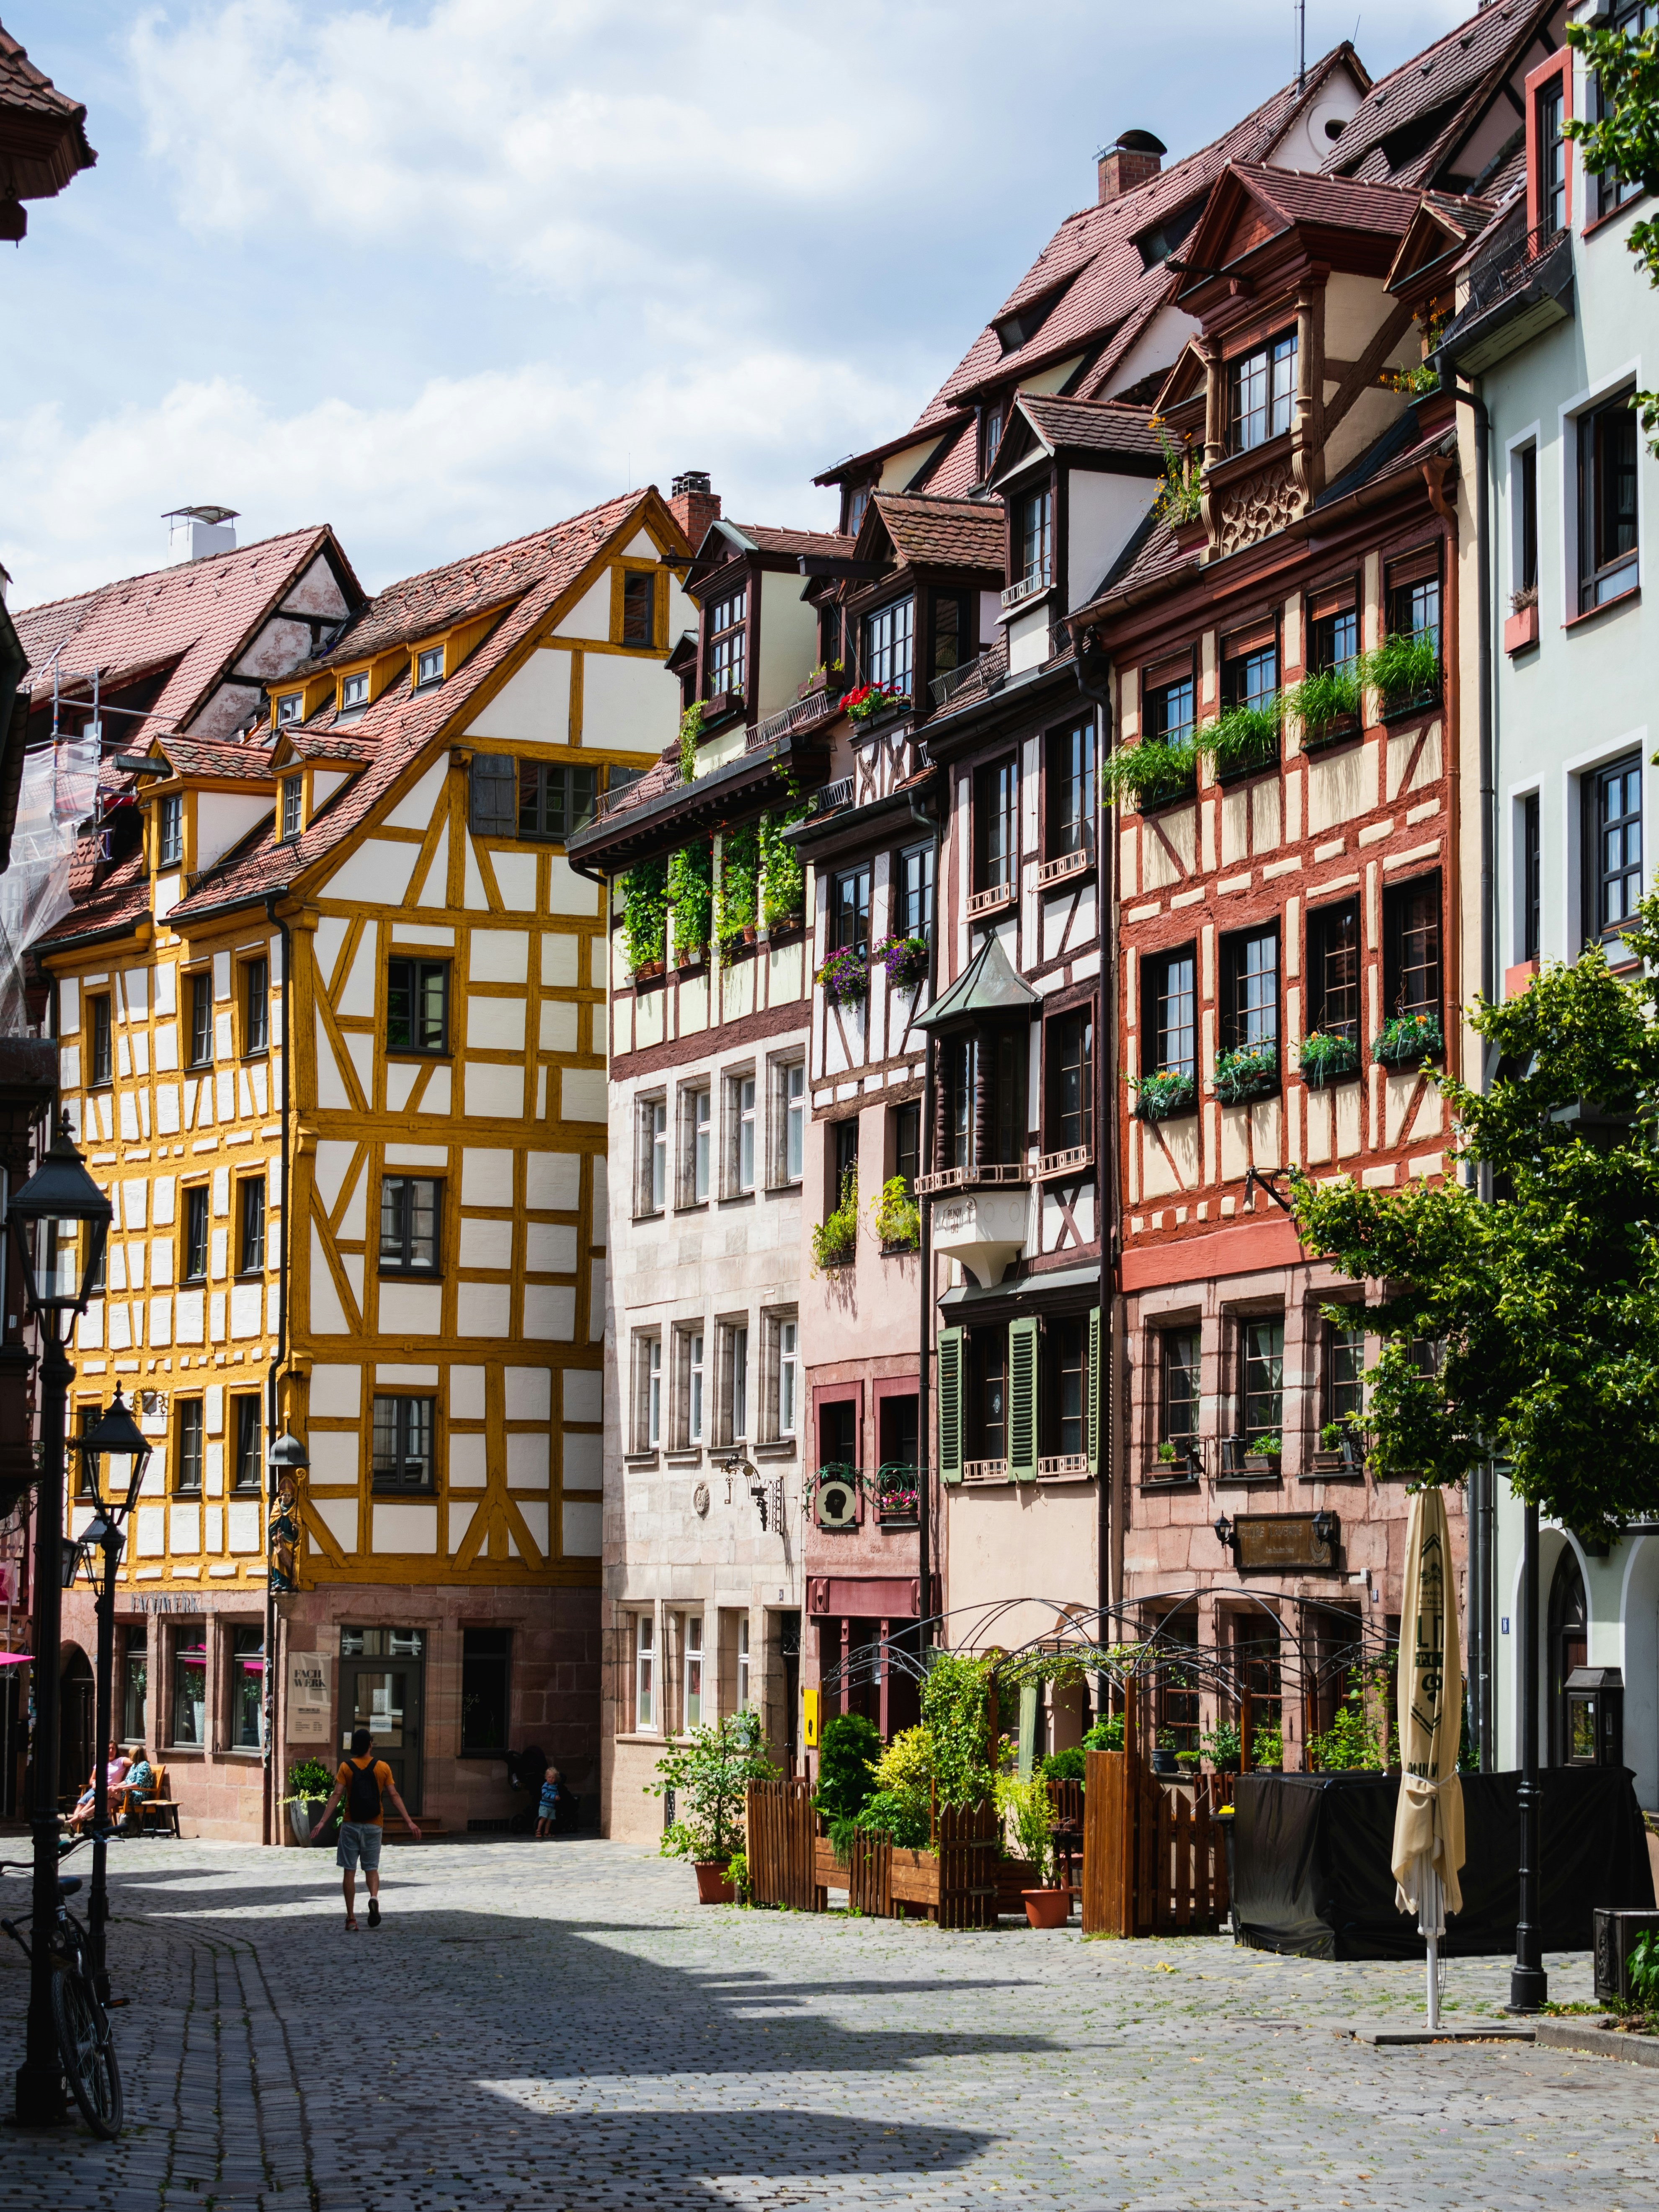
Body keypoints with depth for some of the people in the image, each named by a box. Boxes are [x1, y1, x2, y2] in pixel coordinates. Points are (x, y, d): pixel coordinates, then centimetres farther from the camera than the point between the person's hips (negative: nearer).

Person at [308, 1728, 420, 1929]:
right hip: (374, 1826, 1)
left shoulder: (346, 1767, -2)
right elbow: (394, 1796, -3)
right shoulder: (383, 1767, 0)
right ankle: (374, 1897, -17)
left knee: (350, 1871, 4)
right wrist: (409, 1822, -1)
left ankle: (351, 1918, 1)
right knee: (372, 1868, 13)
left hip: (351, 1825, -1)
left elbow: (337, 1795, -10)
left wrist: (323, 1822, -13)